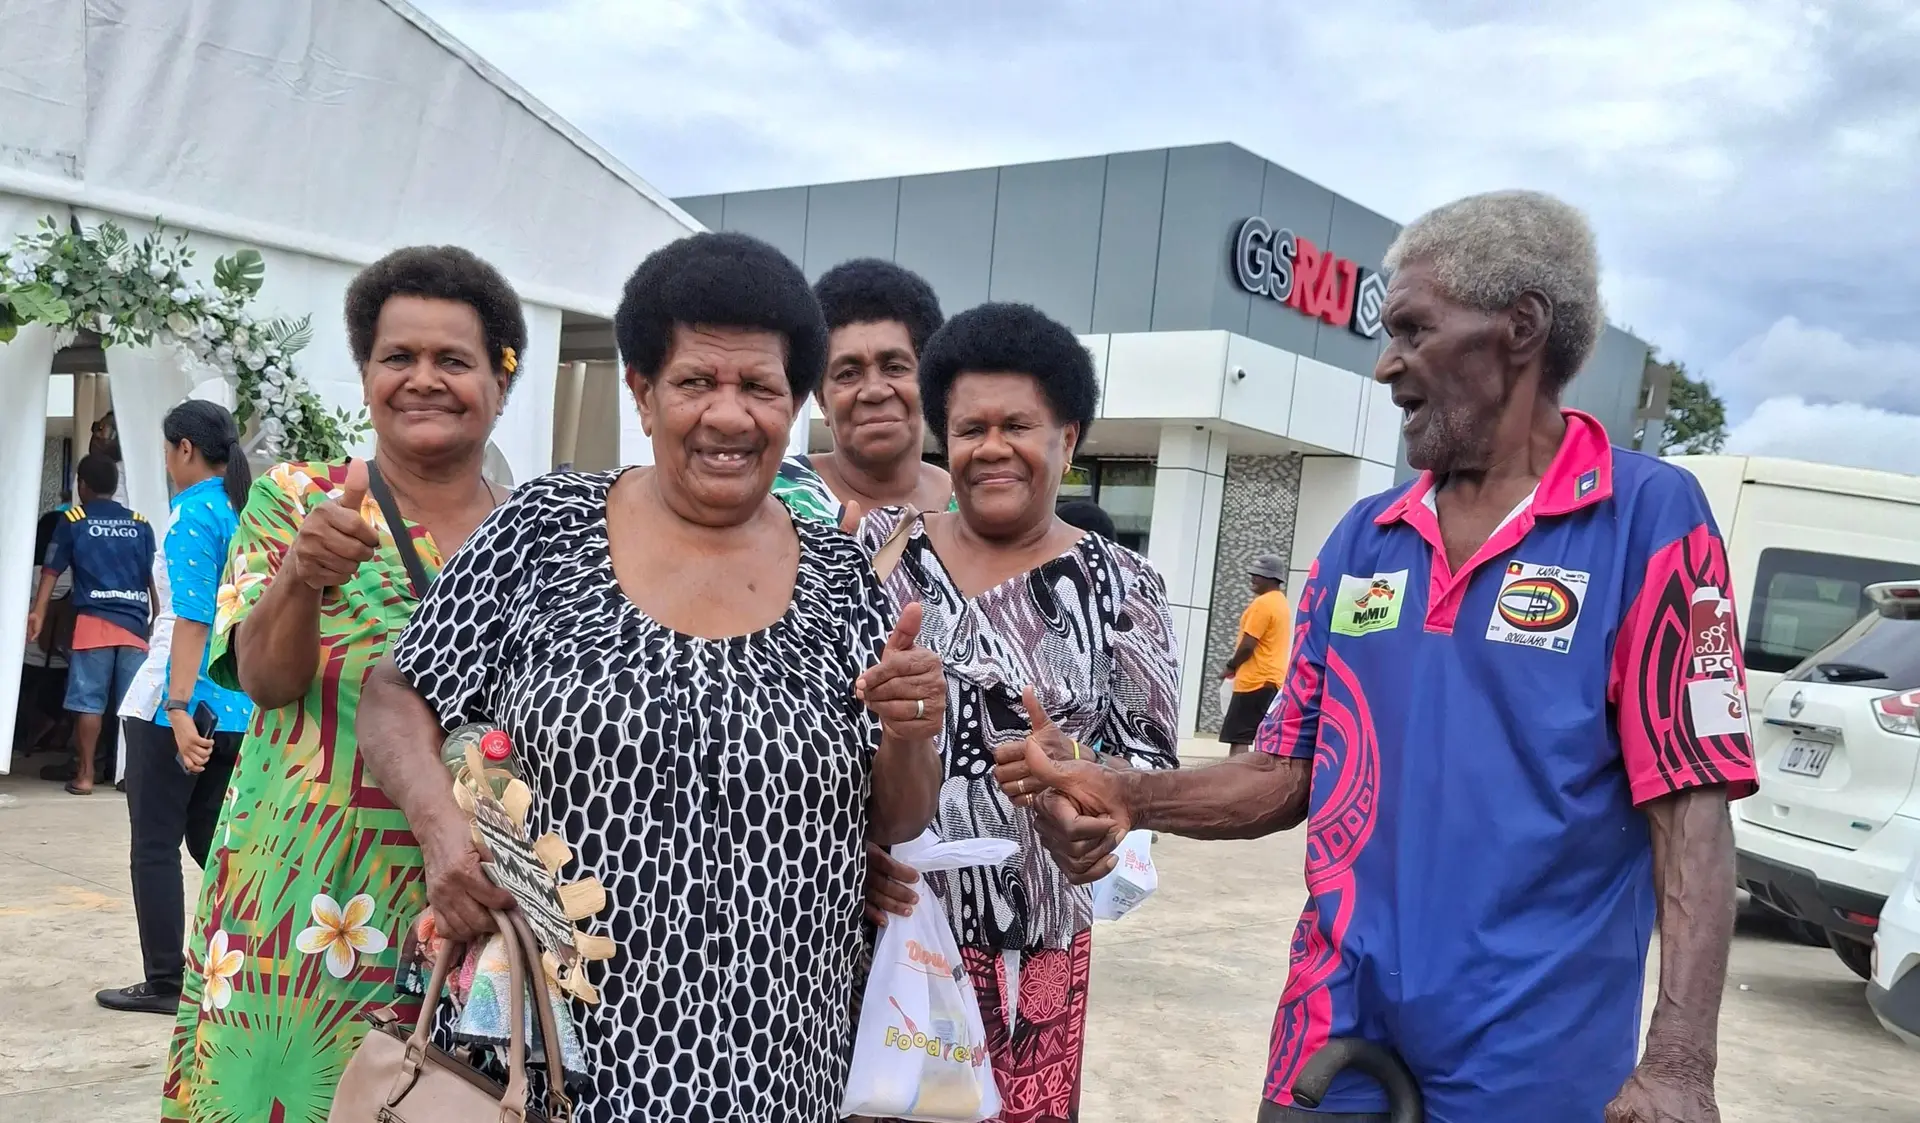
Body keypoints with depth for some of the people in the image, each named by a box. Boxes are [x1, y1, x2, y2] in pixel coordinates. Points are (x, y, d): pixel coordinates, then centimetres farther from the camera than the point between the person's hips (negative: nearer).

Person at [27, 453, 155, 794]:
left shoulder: (73, 520, 5)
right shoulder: (140, 523, 11)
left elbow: (52, 570, 0)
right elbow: (154, 575, 11)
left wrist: (38, 612, -1)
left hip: (94, 621, -2)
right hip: (135, 622, 2)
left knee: (89, 700, 0)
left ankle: (84, 775, 1)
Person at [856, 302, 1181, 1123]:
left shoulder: (1119, 585, -1)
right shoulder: (881, 551, 2)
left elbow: (1155, 766, -2)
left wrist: (1079, 771, -22)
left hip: (1032, 941, 0)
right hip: (879, 917, 1)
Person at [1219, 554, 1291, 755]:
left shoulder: (1262, 603, -14)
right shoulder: (1282, 603, 16)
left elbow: (1248, 645, -18)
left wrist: (1232, 666, -2)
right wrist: (1238, 663, 14)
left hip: (1256, 681, -9)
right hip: (1273, 680, 9)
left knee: (1237, 737, -8)